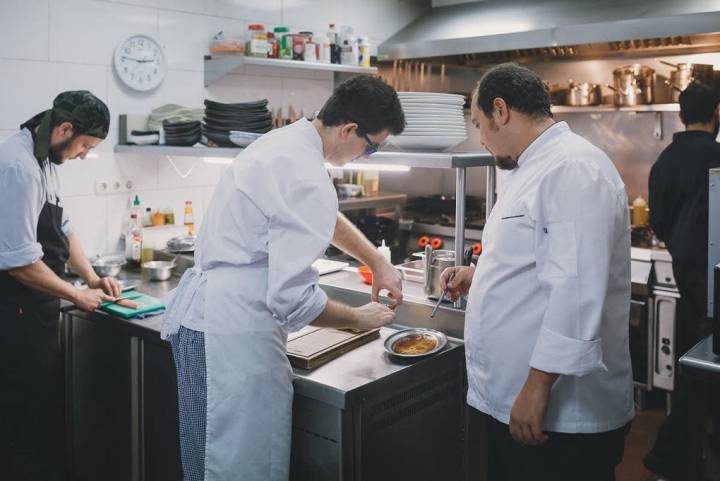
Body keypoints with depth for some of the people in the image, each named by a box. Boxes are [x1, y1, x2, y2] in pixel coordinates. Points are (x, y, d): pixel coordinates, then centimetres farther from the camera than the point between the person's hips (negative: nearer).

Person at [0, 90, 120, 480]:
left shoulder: (43, 159, 9)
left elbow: (61, 228, 18)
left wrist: (92, 278, 8)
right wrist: (76, 295, -14)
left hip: (34, 309, 10)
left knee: (47, 403, 19)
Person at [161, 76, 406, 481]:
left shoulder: (286, 140, 8)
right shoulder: (307, 179, -22)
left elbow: (324, 217, 26)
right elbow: (295, 299, -25)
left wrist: (379, 263, 22)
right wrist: (359, 319, -7)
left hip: (200, 314, 10)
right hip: (233, 331, -10)